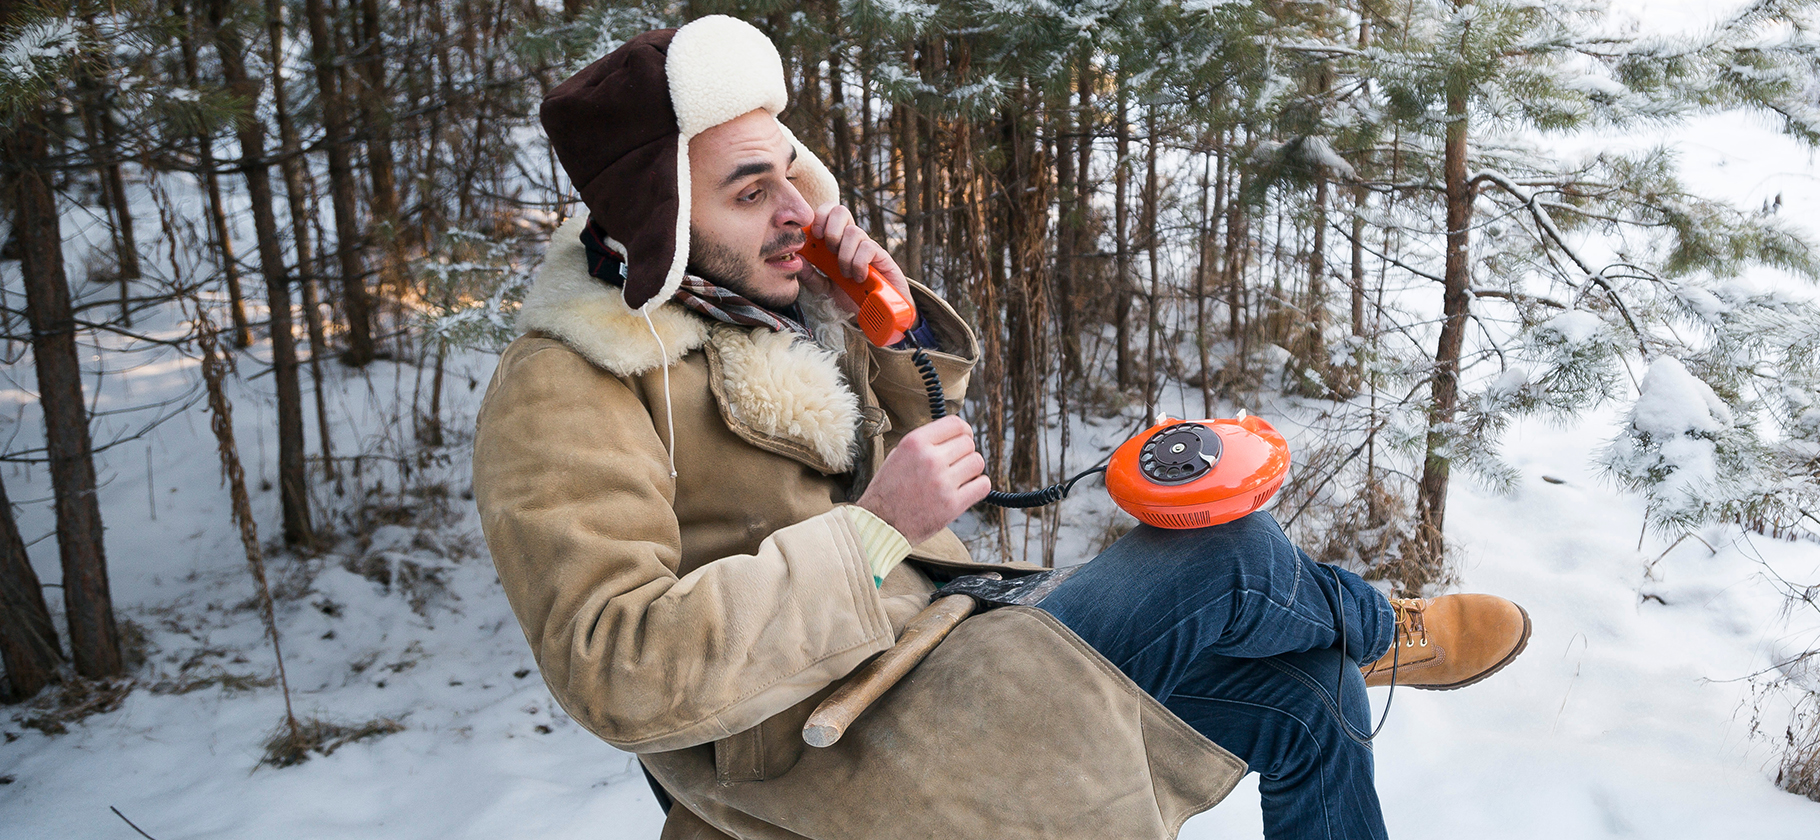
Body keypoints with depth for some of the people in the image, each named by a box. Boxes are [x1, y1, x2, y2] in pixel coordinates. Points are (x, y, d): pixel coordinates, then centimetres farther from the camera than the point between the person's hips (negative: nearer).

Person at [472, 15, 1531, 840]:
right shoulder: (564, 394, -19)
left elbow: (917, 419, 19)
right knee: (1225, 549, -13)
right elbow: (618, 671, -29)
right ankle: (1379, 630, 20)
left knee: (1307, 696, 6)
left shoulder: (757, 306, 7)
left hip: (948, 662, 9)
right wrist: (875, 532, -28)